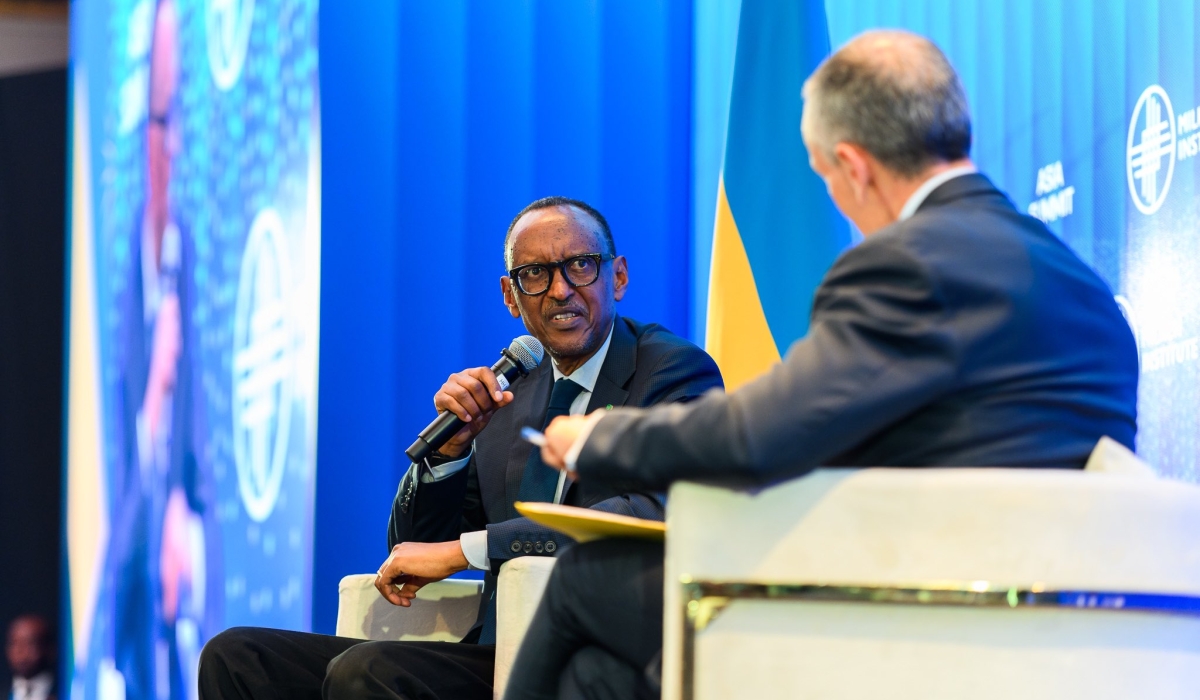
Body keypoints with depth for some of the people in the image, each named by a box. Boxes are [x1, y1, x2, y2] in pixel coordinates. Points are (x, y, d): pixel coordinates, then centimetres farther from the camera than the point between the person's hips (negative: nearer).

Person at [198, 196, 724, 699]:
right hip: (492, 656, 7)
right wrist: (451, 446, -3)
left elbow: (655, 514, -21)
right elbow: (411, 553, 18)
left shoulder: (679, 371, -2)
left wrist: (462, 549, -19)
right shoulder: (510, 392, 17)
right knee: (236, 656, -7)